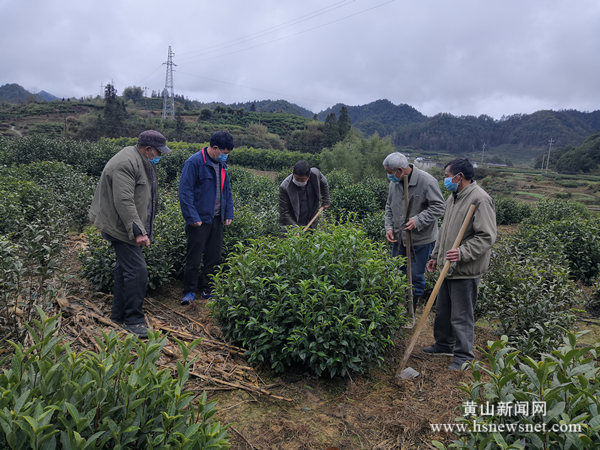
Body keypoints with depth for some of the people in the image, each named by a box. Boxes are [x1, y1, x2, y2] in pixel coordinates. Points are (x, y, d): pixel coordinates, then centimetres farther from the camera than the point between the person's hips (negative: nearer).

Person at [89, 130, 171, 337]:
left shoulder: (140, 161, 14)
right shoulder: (125, 164, -21)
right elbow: (124, 201, -28)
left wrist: (141, 228, 27)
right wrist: (138, 231, -30)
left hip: (129, 226, 11)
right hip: (121, 227, -11)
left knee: (125, 267, 16)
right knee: (137, 271, -11)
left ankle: (119, 314, 28)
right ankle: (133, 319, 2)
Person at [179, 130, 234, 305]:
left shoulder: (221, 164, 12)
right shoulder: (194, 162, -12)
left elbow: (227, 190, 19)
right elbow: (185, 192, -14)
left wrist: (229, 214, 11)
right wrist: (192, 217, -18)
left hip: (217, 219, 7)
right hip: (200, 219, -7)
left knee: (214, 257, 11)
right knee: (194, 258, 1)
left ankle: (207, 289, 24)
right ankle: (189, 291, 15)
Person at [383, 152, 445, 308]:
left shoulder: (427, 181, -18)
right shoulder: (394, 182, 2)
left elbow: (439, 207, -16)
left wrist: (418, 221, -26)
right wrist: (389, 227, 1)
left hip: (421, 239, -6)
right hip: (399, 237, 6)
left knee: (416, 276, 5)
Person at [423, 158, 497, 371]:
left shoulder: (480, 199, -18)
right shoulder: (453, 197, 13)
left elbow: (486, 237, -21)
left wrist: (462, 253, -29)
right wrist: (436, 255, 22)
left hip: (465, 271, -9)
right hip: (448, 266, 9)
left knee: (461, 316, 2)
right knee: (442, 310, 19)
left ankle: (463, 356, 18)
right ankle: (445, 345, 37)